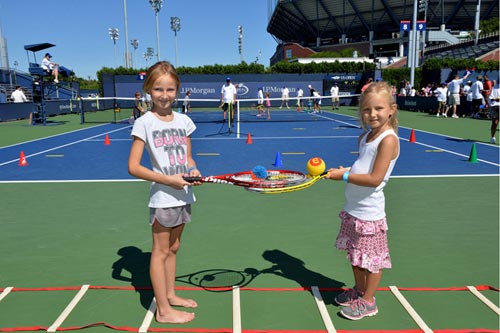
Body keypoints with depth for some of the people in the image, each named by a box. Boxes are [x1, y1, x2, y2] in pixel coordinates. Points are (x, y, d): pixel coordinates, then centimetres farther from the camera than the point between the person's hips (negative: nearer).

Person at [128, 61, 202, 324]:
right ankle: (163, 310, 17)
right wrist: (170, 179, -21)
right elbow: (133, 167, -14)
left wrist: (193, 171, -9)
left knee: (173, 247, 19)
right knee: (160, 251, 5)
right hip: (163, 197, -6)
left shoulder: (183, 120, 5)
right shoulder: (144, 123, -11)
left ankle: (170, 294, 36)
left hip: (183, 195, 6)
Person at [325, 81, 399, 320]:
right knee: (355, 255, 22)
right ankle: (359, 290, 41)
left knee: (371, 258, 7)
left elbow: (375, 178, -25)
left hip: (369, 213, -9)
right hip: (353, 210, 9)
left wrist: (344, 176, -20)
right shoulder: (365, 137, 8)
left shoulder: (388, 139, -18)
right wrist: (344, 170, -1)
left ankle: (368, 301, 24)